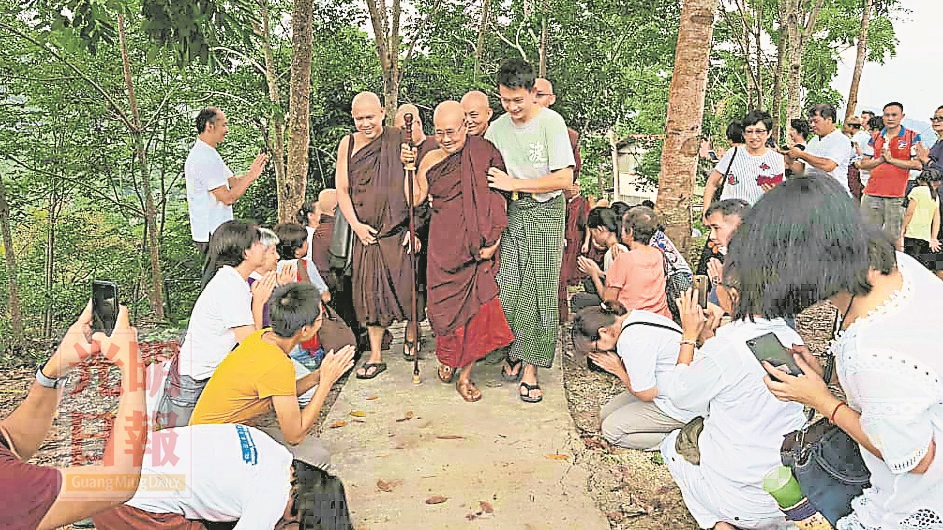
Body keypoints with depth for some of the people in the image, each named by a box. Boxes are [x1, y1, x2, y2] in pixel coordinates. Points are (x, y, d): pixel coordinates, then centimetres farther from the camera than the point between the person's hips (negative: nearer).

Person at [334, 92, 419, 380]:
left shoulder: (399, 141, -2)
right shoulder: (348, 144, 7)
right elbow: (342, 189, 8)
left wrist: (415, 227, -9)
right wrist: (356, 224, -3)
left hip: (401, 230, -2)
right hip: (367, 232, 3)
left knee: (407, 286, 1)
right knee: (370, 291, 4)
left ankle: (411, 334, 29)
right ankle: (375, 356, 14)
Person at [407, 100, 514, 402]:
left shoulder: (484, 153, -2)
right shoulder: (431, 161, 7)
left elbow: (500, 199, -1)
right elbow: (415, 200, 12)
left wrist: (492, 240, -8)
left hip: (477, 246, -2)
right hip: (444, 244, 2)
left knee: (476, 305, -3)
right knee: (445, 304, 4)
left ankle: (465, 375, 12)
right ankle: (447, 358, 32)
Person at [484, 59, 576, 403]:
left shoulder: (551, 122, -8)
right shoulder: (496, 128, 6)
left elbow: (564, 178, -14)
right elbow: (486, 176, 15)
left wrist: (514, 183, -14)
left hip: (545, 213, -3)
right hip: (508, 214, 3)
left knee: (538, 290, -2)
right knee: (505, 288, -3)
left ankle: (530, 370, 7)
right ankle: (512, 352, 20)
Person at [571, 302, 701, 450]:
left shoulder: (632, 340, -28)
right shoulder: (634, 316, 2)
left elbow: (646, 394, -20)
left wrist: (618, 370, -8)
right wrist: (621, 365, -7)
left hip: (680, 408, -10)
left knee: (611, 429, -5)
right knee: (606, 414, 13)